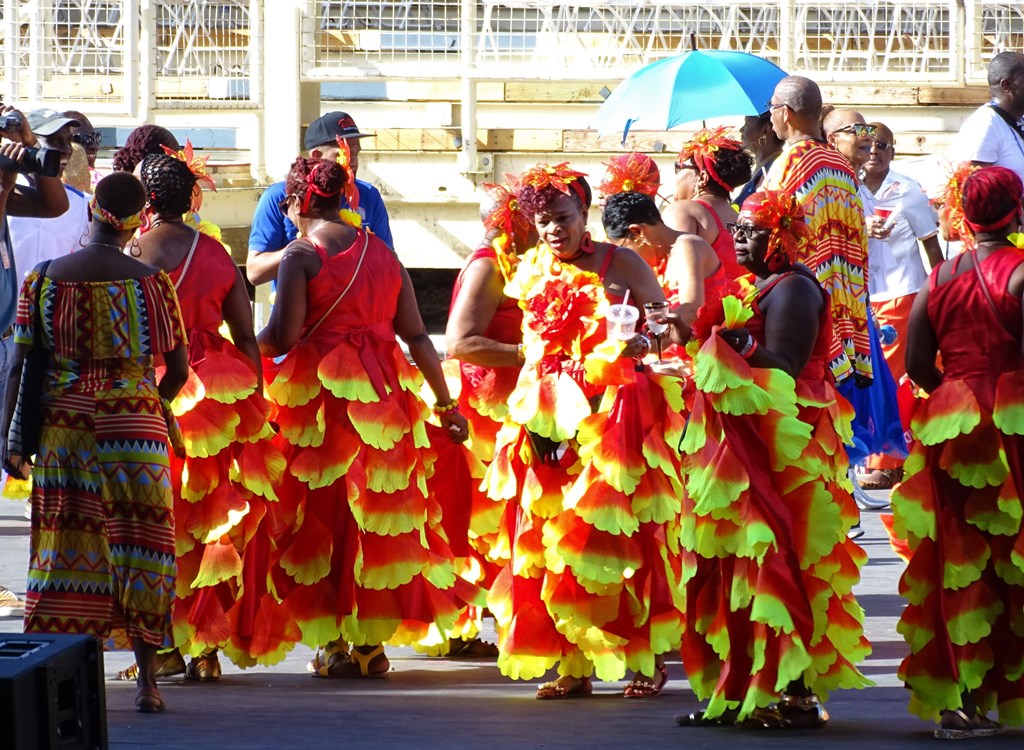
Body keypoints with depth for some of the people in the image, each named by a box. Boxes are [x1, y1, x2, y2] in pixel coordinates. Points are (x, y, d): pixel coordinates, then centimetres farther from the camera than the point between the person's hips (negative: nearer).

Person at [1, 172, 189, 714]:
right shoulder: (151, 282, -4)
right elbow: (178, 369, 2)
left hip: (61, 426, 1)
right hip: (133, 423, -1)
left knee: (63, 547, 7)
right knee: (137, 546, 5)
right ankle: (147, 681, 6)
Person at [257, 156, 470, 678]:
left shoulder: (302, 253, -7)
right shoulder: (381, 252, 9)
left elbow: (282, 335, -14)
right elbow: (416, 336, 8)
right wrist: (445, 403, 14)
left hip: (321, 394, -5)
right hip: (383, 395, 5)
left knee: (322, 515, 4)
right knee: (378, 515, 11)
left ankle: (336, 644, 4)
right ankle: (374, 643, 12)